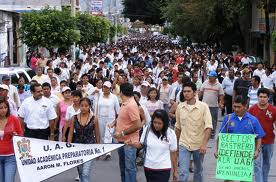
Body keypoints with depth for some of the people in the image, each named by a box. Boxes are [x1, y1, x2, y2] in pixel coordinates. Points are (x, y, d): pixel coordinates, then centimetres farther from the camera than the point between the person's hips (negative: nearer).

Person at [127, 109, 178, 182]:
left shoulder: (170, 133, -9)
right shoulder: (147, 130, -5)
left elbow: (173, 153, -2)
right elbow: (141, 145, 8)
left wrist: (175, 170, 4)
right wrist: (132, 144, -13)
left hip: (163, 169, -3)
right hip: (148, 168, 3)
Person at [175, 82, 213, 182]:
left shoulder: (203, 106, -11)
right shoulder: (180, 107, 0)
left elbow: (208, 127, -15)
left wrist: (204, 144, -23)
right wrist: (176, 143, 16)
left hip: (199, 145, -1)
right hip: (184, 144, 1)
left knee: (198, 171, 16)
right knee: (183, 173, -7)